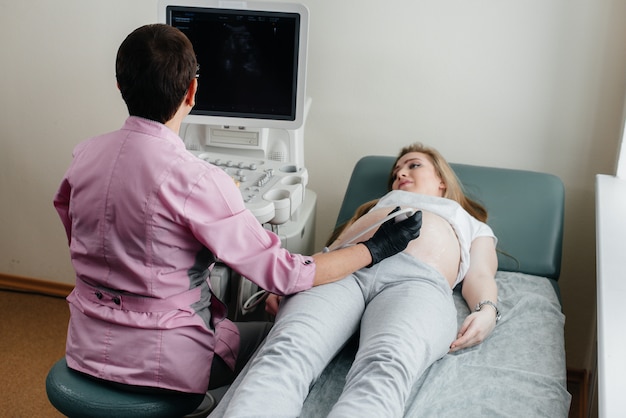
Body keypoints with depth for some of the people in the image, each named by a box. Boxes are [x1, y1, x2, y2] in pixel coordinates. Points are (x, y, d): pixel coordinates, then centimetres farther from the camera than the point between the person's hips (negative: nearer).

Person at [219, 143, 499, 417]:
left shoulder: (475, 226, 38)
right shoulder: (378, 205, 42)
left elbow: (480, 276, 19)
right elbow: (332, 248, 27)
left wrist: (486, 311, -6)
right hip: (342, 269, 2)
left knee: (383, 369, -39)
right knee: (286, 350, -33)